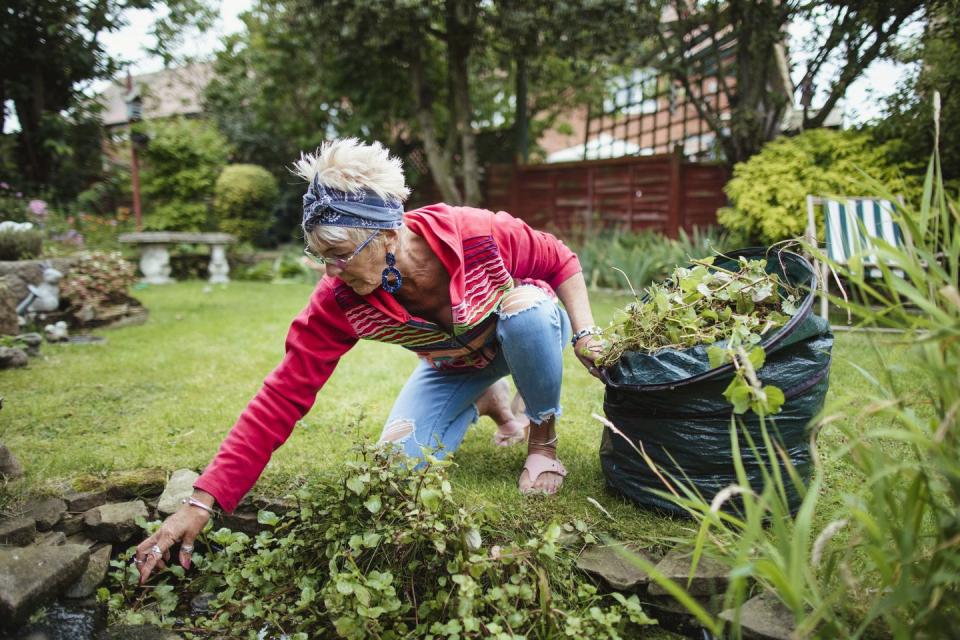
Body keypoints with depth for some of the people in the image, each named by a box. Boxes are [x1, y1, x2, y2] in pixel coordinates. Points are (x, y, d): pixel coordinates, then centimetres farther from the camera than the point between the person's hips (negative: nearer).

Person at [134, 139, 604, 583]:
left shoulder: (478, 234, -36)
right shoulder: (339, 300, -29)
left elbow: (560, 260, -16)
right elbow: (282, 396, -29)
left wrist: (584, 334, -25)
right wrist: (202, 501, -31)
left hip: (526, 335, -2)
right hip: (454, 366, 2)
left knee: (527, 309, -36)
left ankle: (543, 438, -8)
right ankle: (489, 402, 16)